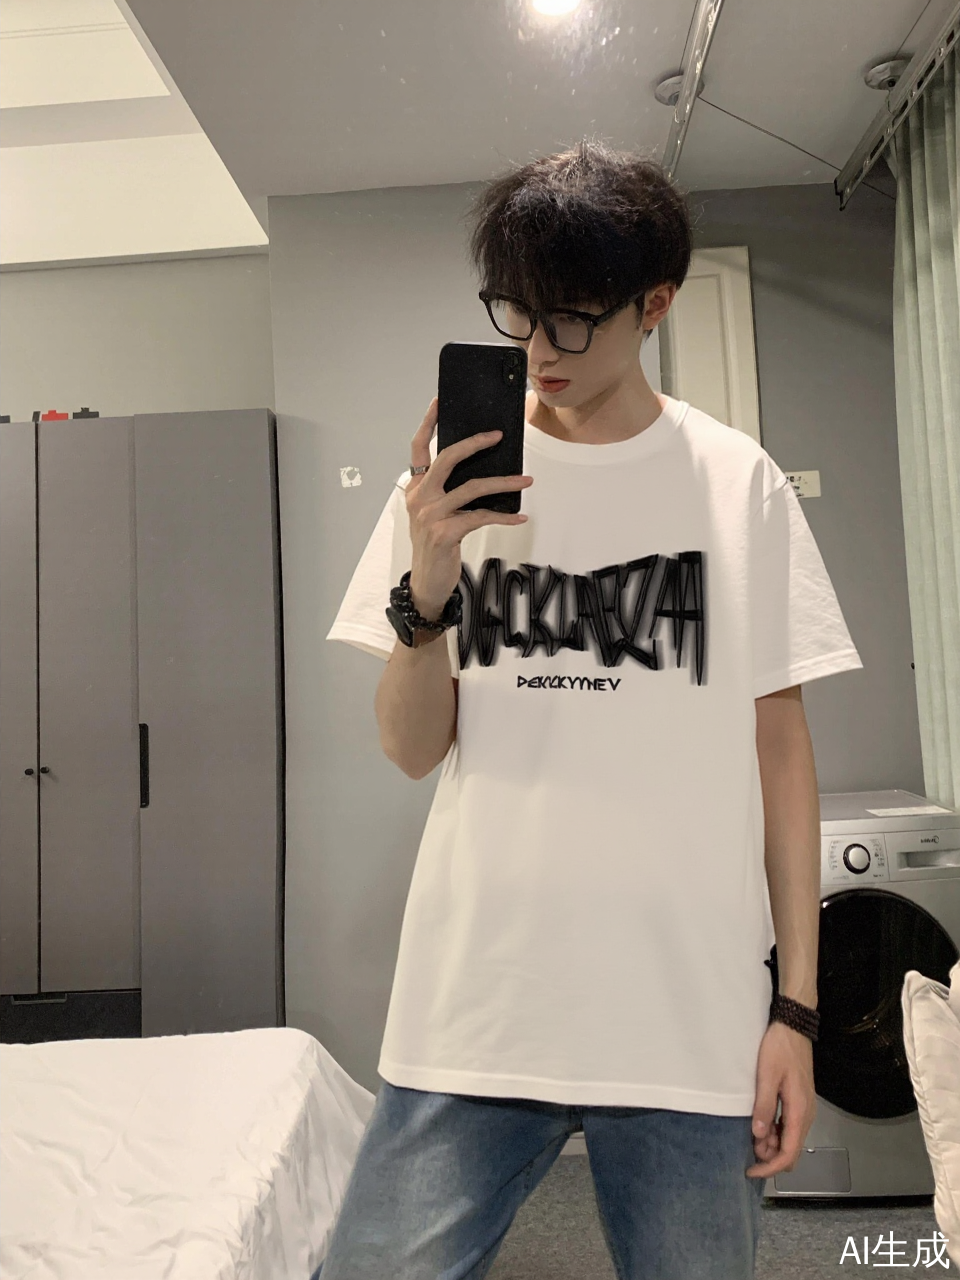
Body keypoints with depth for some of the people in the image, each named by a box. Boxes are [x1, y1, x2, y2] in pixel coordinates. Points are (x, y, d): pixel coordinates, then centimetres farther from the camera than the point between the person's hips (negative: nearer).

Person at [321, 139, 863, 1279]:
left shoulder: (740, 482, 1)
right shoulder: (455, 475, 3)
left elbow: (779, 745, 3)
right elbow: (412, 749, 2)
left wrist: (797, 1007, 1)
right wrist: (426, 594, -17)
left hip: (696, 1022, 0)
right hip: (472, 1014, 1)